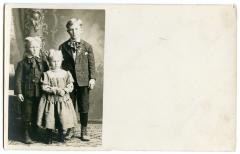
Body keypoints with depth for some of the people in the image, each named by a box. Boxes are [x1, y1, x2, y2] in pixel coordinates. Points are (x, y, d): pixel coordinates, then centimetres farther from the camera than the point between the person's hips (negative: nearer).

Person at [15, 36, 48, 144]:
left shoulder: (43, 63, 7)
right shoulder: (22, 63, -2)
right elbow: (18, 79, -4)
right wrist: (19, 92, -9)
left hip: (40, 94, 3)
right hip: (27, 94, -3)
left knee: (37, 115, 10)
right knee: (27, 116, 4)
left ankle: (35, 134, 24)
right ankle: (27, 135, 15)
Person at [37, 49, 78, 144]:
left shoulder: (66, 74, 3)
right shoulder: (47, 74, -3)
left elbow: (70, 86, 0)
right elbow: (44, 87, -10)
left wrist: (64, 90, -19)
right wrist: (56, 90, -19)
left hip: (63, 100, 2)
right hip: (50, 100, -2)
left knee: (63, 118, 3)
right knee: (49, 119, 1)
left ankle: (61, 136, 21)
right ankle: (49, 137, 17)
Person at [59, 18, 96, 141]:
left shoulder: (87, 46, 4)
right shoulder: (63, 47, 4)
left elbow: (91, 64, 4)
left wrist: (92, 78, -5)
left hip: (83, 81, 0)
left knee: (84, 108, 4)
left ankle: (84, 131, 16)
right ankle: (70, 130, 21)